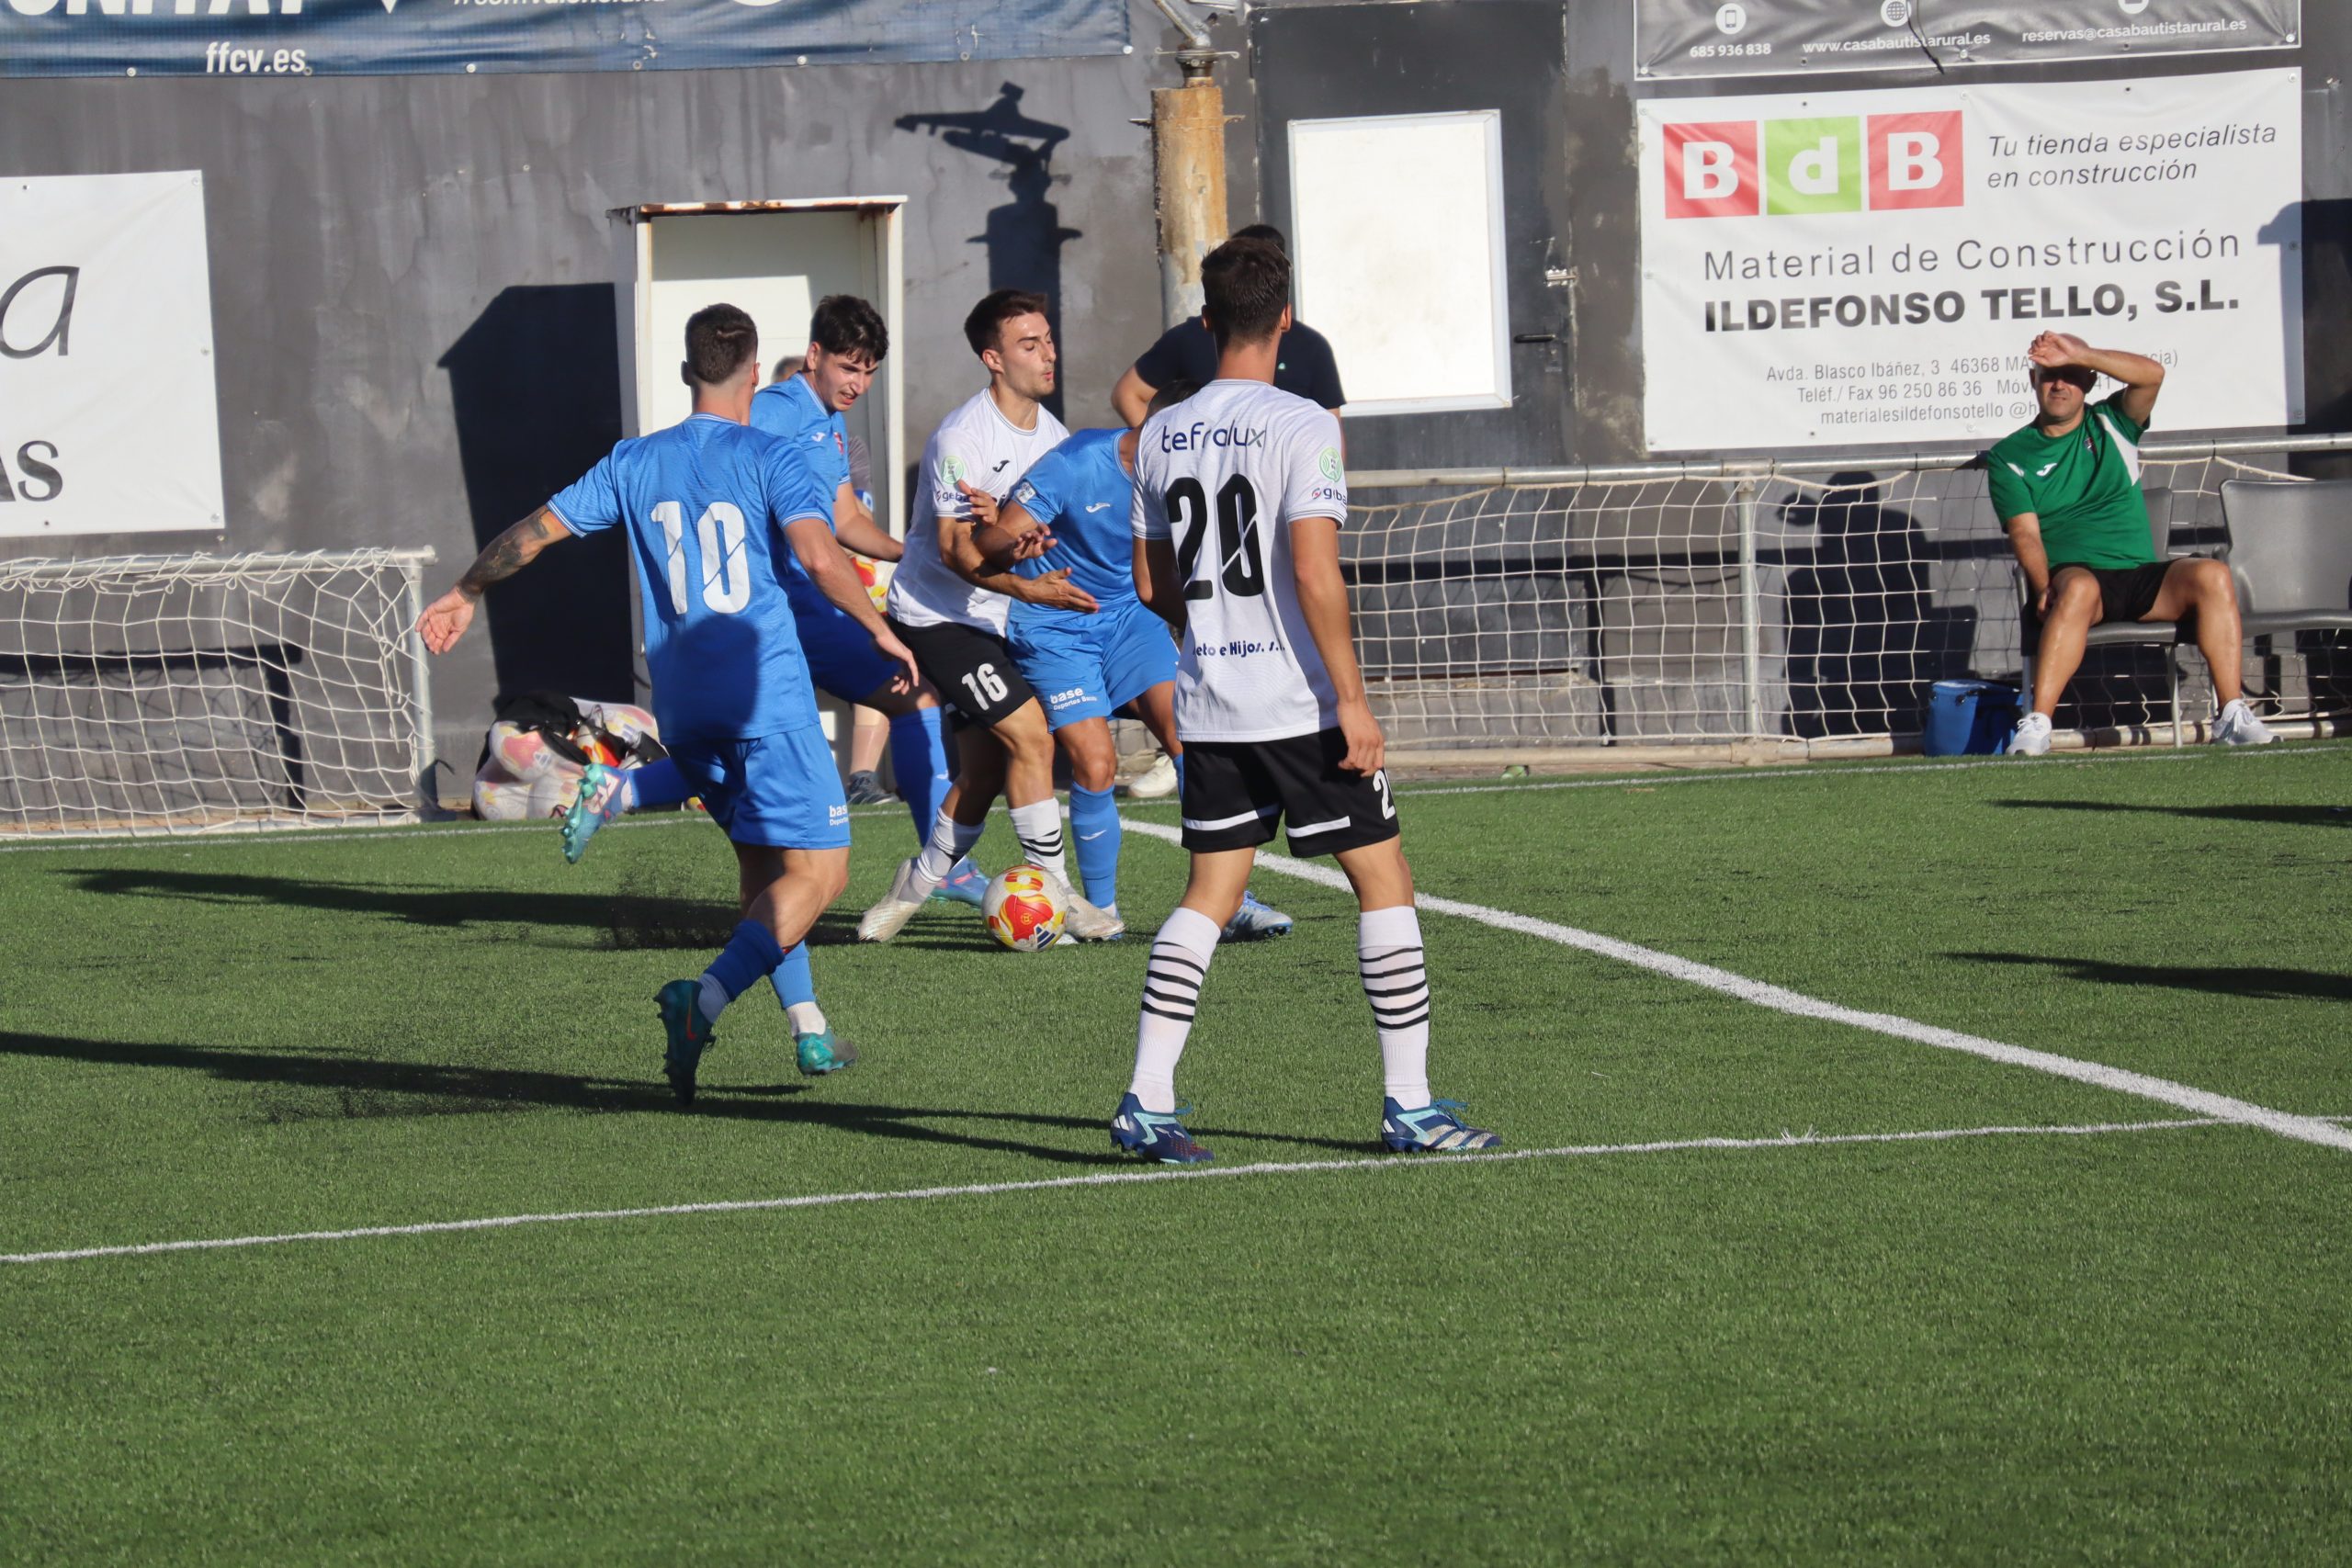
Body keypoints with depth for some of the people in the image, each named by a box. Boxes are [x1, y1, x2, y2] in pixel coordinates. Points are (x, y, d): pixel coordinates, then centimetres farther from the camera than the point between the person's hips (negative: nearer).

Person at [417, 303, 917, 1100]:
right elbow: (821, 558, -19)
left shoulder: (635, 463, 10)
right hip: (766, 693, -6)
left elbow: (534, 532, 15)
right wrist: (881, 633, -6)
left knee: (760, 866, 20)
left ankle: (808, 1034, 21)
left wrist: (463, 594, 30)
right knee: (816, 871, -7)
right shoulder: (769, 459, -5)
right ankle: (705, 998, -26)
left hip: (680, 699, 6)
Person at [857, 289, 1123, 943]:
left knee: (984, 775, 7)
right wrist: (1029, 588, -37)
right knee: (1030, 735, -17)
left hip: (997, 620, 8)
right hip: (936, 614, -8)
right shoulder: (962, 438, -19)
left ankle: (913, 889, 25)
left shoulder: (1051, 433, 6)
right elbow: (956, 551, -22)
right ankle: (1055, 896, -10)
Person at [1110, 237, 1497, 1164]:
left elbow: (1152, 586, 14)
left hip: (1209, 706, 6)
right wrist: (1352, 700, -15)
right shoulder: (1299, 427, -12)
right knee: (1383, 878, 5)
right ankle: (1408, 1104, 5)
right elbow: (1317, 576, -19)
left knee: (1210, 894, 10)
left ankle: (1147, 1103, 1)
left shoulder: (1161, 437, 7)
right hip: (1300, 705, -6)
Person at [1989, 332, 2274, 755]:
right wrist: (2044, 587, -24)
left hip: (2140, 578, 3)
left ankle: (2232, 716, -27)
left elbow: (2151, 374, -4)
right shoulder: (2010, 457, 9)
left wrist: (2080, 355, -16)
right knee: (2078, 588, -39)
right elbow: (2025, 534, -4)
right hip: (2069, 574, -3)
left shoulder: (2111, 425, 14)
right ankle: (2036, 725, -46)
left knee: (2212, 577, -24)